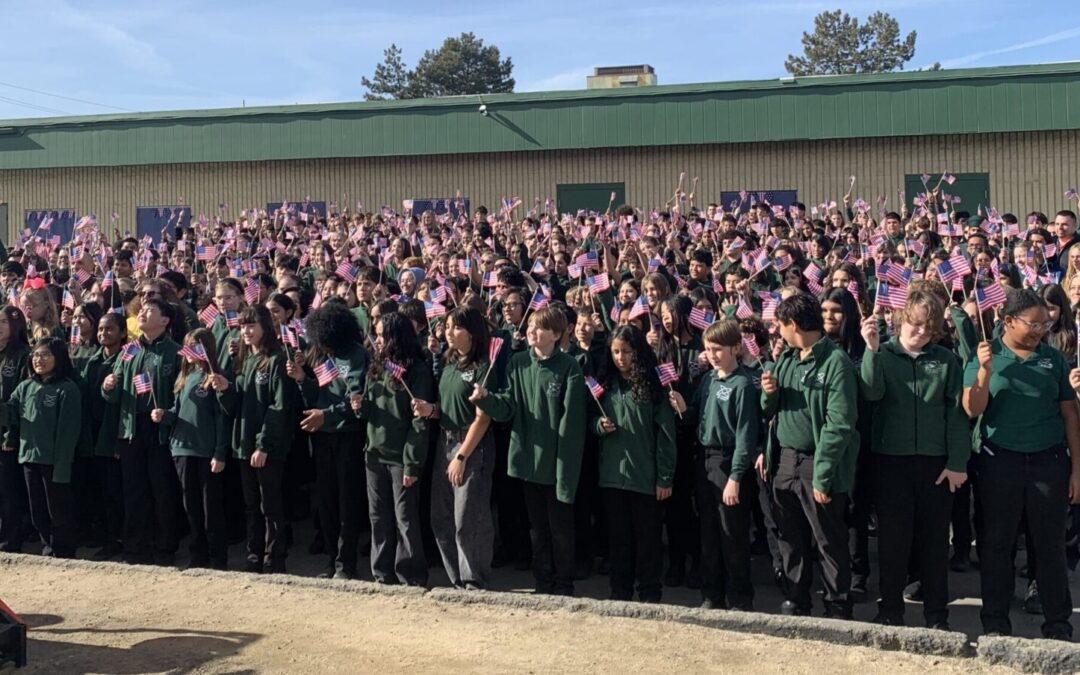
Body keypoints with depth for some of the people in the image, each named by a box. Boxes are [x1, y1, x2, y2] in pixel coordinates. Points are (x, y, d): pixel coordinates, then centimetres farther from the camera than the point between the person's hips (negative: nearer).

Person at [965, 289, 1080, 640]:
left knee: (1050, 545, 8)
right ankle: (995, 622, 17)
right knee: (996, 544, 6)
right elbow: (972, 410, -8)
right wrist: (985, 371, -22)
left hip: (1049, 462, 1)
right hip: (999, 462, -1)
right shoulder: (985, 355, -1)